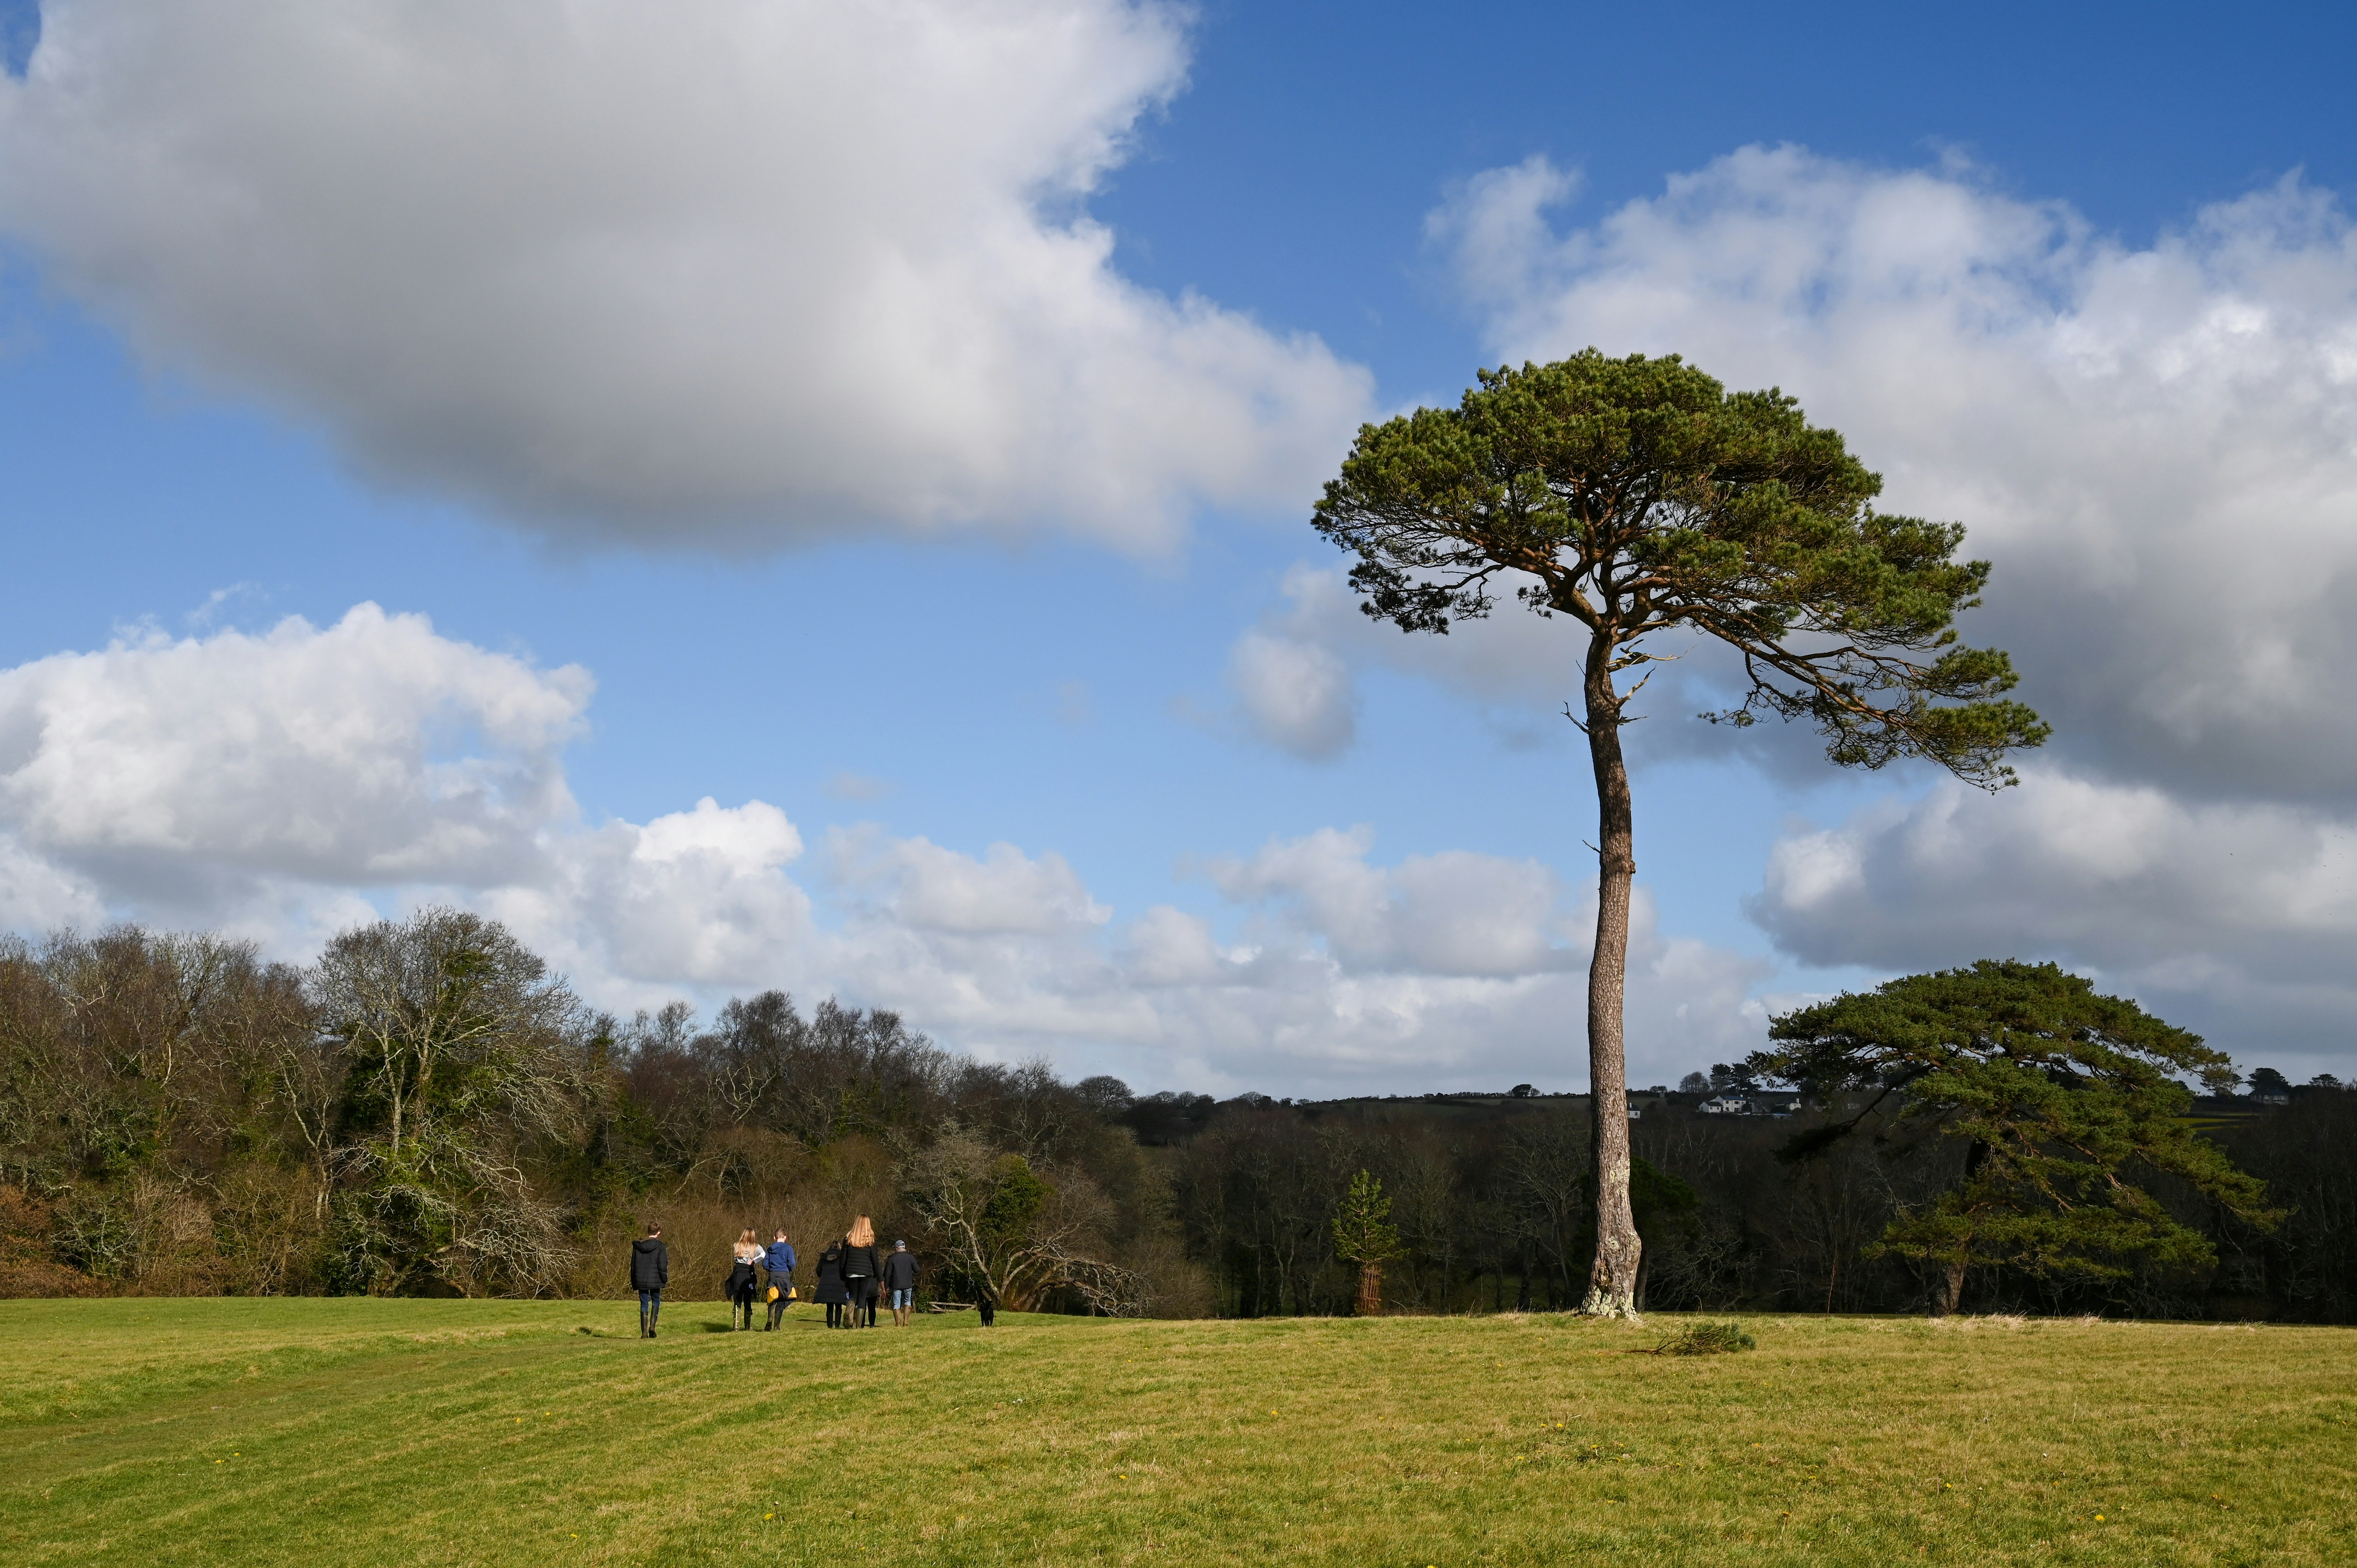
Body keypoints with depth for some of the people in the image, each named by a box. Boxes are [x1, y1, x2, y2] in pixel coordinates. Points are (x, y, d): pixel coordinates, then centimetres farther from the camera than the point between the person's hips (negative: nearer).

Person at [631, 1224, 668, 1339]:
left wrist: (634, 1283, 16)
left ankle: (644, 1332, 3)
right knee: (656, 1301, 17)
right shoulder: (660, 1247, -7)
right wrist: (665, 1280, 3)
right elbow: (663, 1266, -10)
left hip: (640, 1281, 3)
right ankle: (652, 1326, 0)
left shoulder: (637, 1245, 6)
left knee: (644, 1305, 9)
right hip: (655, 1280, -3)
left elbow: (633, 1265, 10)